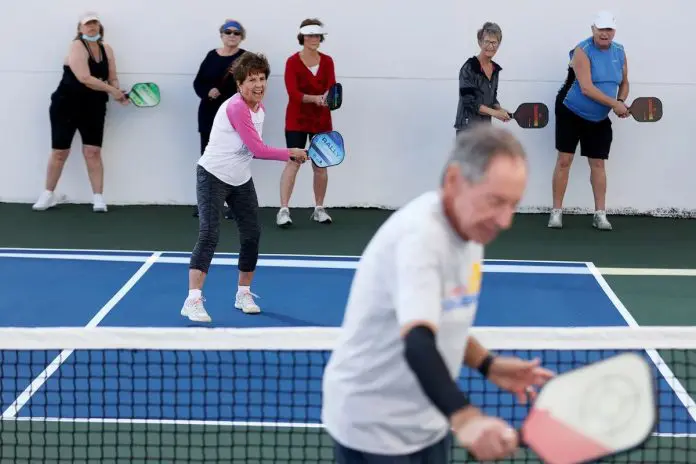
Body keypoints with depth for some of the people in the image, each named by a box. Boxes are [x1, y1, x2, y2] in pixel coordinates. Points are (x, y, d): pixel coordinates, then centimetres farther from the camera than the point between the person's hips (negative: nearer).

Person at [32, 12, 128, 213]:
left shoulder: (107, 49, 5)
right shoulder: (77, 47, -15)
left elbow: (112, 78, 8)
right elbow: (84, 78, -26)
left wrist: (118, 93, -14)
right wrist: (111, 90, -23)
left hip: (94, 109, 4)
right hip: (65, 106, -4)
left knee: (93, 152, -2)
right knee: (59, 152, 3)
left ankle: (98, 198, 1)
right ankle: (48, 195, 18)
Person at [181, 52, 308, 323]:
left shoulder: (259, 108, 4)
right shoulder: (236, 108, -23)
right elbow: (258, 149, -25)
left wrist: (289, 156, -5)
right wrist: (291, 153, -16)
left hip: (241, 179, 9)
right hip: (213, 176, -9)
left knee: (252, 235, 9)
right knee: (209, 235, -16)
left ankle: (244, 294, 25)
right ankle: (193, 300, -16)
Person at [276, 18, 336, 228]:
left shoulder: (327, 61, 3)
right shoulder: (292, 61, -9)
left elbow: (331, 87, -6)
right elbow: (293, 93, -18)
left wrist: (328, 97, -30)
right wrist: (315, 98, -34)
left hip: (321, 120, 4)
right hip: (297, 119, -4)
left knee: (320, 165, 8)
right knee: (293, 162, -12)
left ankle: (319, 209, 20)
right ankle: (283, 210, -14)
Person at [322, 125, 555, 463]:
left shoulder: (469, 228, 1)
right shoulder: (419, 235, -27)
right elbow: (418, 343, -42)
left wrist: (488, 365, 0)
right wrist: (465, 418, -55)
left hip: (428, 424, 8)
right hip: (374, 433, -8)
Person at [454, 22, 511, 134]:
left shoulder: (495, 69, 11)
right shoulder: (469, 68, -11)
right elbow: (469, 101, -17)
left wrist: (500, 110, -1)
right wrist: (494, 112, -21)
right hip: (468, 126, -7)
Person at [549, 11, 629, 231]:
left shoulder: (619, 52, 2)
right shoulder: (582, 51, -19)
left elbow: (624, 83, 13)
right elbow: (586, 88, -27)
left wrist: (621, 101, -8)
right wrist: (614, 104, -25)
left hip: (599, 120, 5)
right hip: (571, 113, -5)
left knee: (598, 164, 3)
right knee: (564, 160, -4)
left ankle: (600, 214, 7)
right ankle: (556, 212, 4)